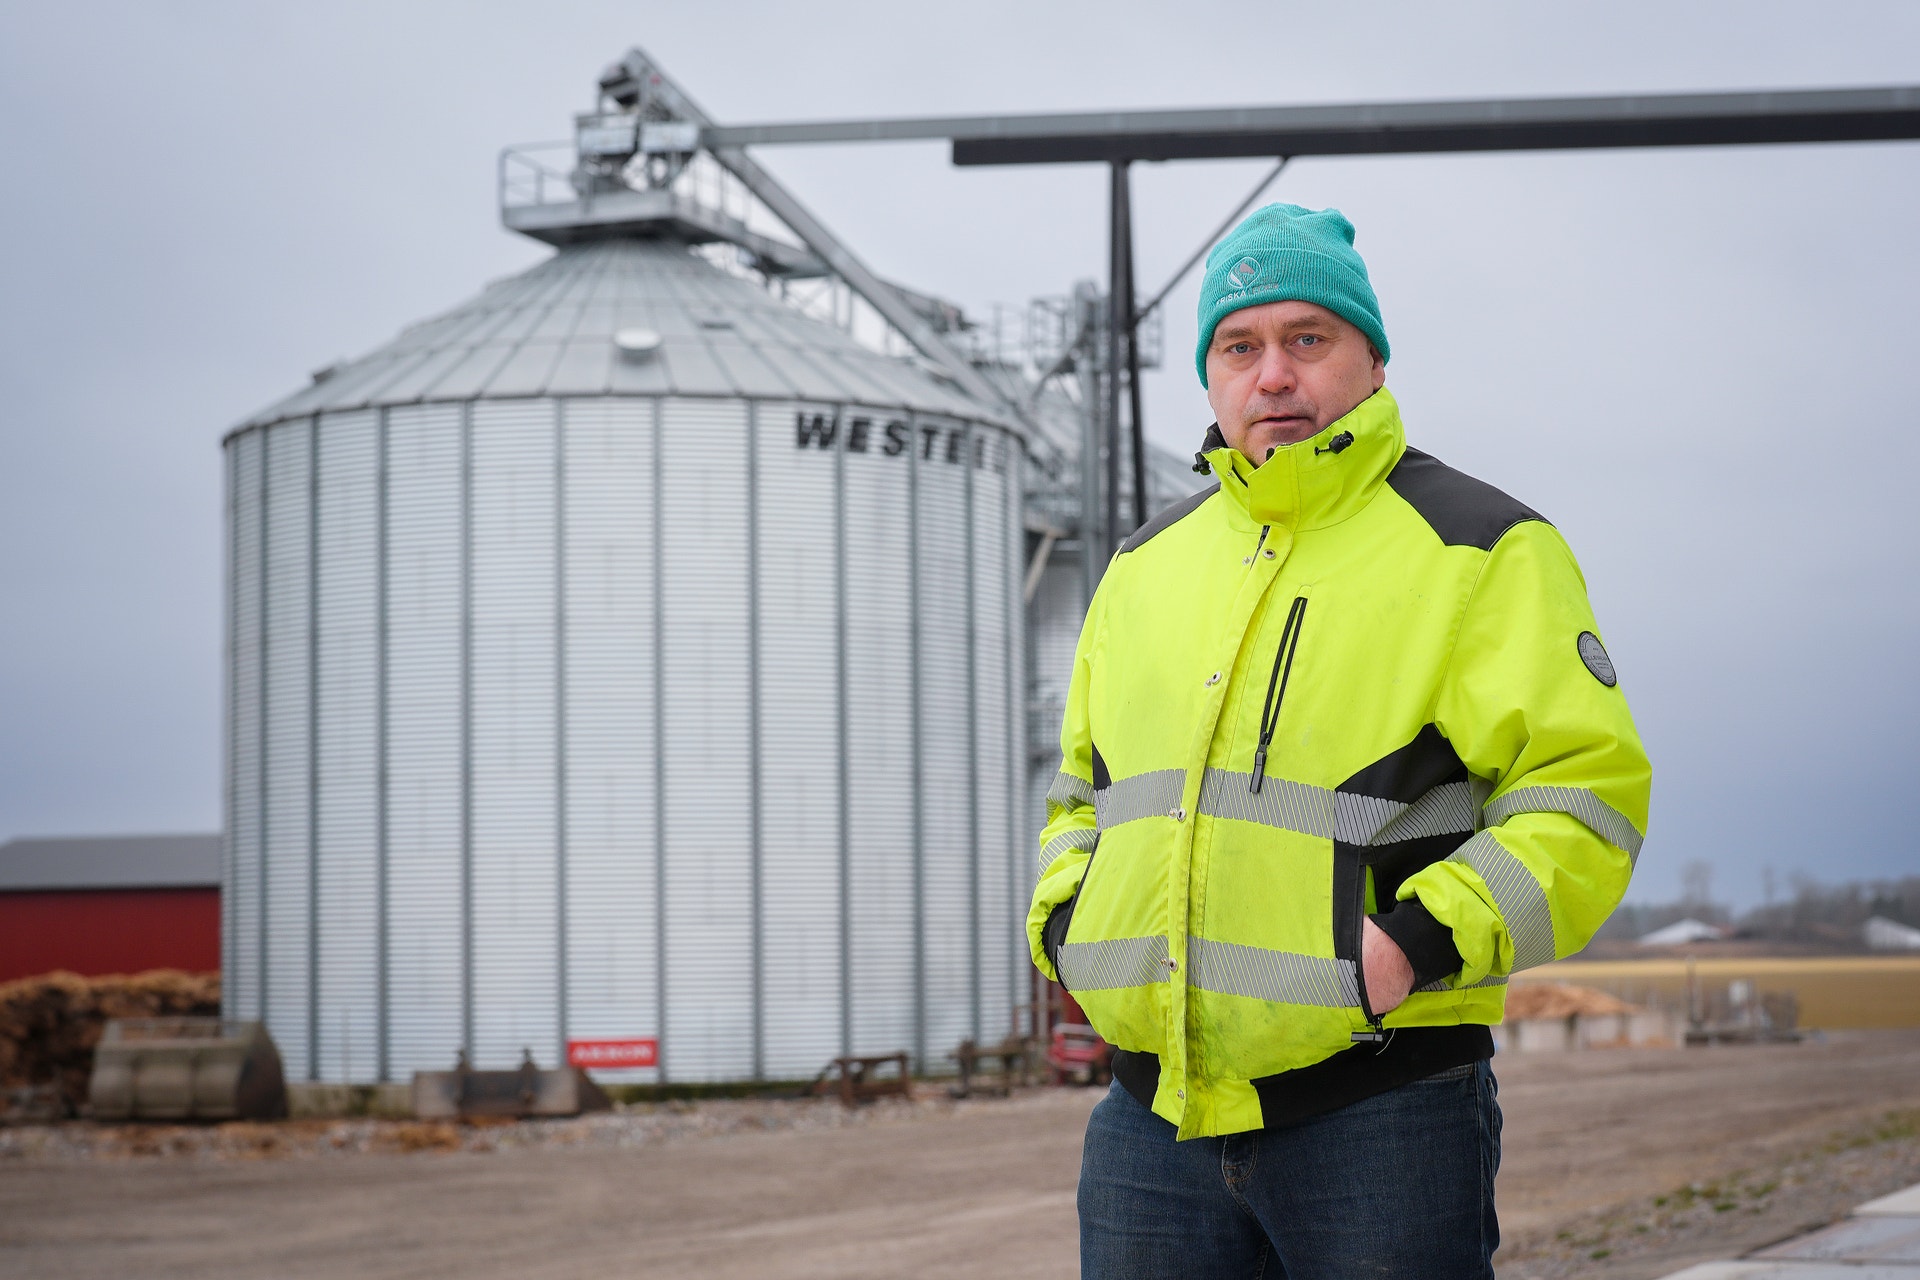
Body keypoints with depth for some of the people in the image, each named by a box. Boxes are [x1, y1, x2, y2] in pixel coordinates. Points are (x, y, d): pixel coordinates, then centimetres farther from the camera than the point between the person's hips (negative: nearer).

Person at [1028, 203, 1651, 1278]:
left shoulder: (1479, 551, 0)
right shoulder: (1148, 564, 17)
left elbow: (1586, 791, -7)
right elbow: (1084, 788, 27)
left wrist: (1419, 944, -18)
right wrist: (1063, 924, 8)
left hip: (1381, 1109, -5)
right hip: (1154, 1109, 5)